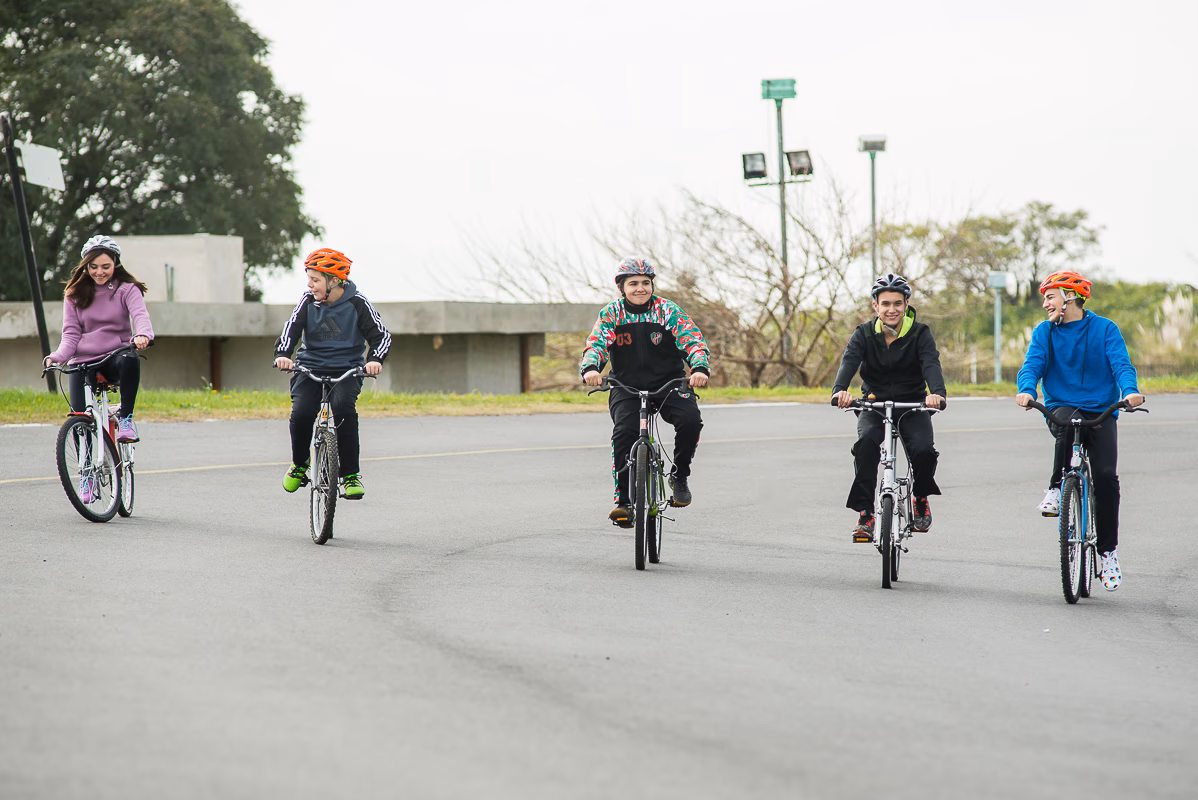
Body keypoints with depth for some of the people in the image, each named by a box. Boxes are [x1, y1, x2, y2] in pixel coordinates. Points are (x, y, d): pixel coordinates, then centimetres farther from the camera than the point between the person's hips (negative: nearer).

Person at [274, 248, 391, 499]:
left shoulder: (357, 303, -5)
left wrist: (375, 359, -27)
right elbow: (292, 328, -9)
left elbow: (381, 335, -7)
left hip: (346, 371, -2)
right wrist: (283, 353, -29)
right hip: (310, 369, 2)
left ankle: (351, 475, -21)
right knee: (301, 412, -24)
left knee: (344, 408, -31)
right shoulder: (308, 301, 1)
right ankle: (299, 464, 6)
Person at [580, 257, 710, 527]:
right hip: (626, 388, 0)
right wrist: (590, 368, -36)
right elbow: (596, 344, -12)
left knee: (690, 419, -27)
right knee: (624, 431, -27)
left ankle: (679, 476, -1)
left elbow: (693, 341, -13)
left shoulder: (668, 311, -3)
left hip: (669, 384, 0)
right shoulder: (611, 314, 0)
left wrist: (700, 368, -34)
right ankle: (623, 500, -20)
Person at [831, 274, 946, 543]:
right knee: (867, 442, -31)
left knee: (923, 449, -26)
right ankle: (864, 513, -25)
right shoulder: (864, 334, -6)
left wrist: (937, 393, -47)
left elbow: (931, 364, -25)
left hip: (912, 404, 0)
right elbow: (849, 361, -23)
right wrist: (840, 390, -46)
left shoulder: (920, 334, -8)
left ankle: (921, 497, 8)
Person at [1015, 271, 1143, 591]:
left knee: (1106, 475, -17)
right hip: (1061, 407, 1)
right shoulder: (1044, 332, 6)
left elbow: (1121, 364, -11)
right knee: (1067, 424, -37)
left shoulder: (1105, 329, 1)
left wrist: (1130, 391, -31)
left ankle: (1108, 550, -4)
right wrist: (1026, 390, -29)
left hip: (1101, 412, -1)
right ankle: (1056, 488, -21)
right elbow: (1032, 364, -7)